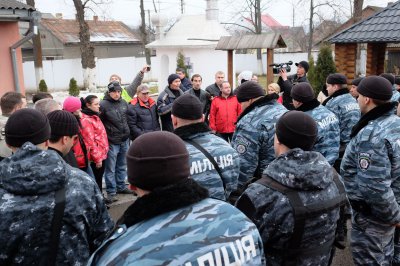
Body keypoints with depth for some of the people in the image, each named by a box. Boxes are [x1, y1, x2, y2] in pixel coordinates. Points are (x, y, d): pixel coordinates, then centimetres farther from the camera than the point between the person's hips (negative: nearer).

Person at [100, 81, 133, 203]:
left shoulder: (123, 103, 7)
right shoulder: (103, 105, -13)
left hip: (125, 140, 6)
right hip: (112, 142, -6)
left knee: (122, 166, 17)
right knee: (110, 168, 1)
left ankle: (121, 186, 31)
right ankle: (111, 192, 9)